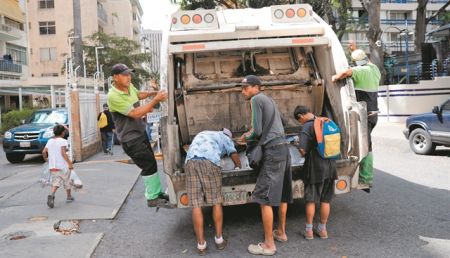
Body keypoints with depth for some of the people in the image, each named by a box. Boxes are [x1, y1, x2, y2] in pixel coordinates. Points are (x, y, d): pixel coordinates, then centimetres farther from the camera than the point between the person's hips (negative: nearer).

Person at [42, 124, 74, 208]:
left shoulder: (50, 141, 7)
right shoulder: (63, 141, -11)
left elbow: (44, 152, 1)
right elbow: (63, 153, -22)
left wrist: (46, 159, 20)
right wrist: (70, 163, -21)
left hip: (52, 166, 5)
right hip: (62, 166, -5)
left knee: (56, 182, 8)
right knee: (67, 181, 14)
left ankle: (51, 195, -18)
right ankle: (69, 197, 27)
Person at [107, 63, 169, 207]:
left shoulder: (129, 86, 0)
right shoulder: (114, 96, -26)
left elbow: (138, 94, 25)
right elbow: (135, 113, -27)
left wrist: (153, 93, 10)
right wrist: (156, 100, -27)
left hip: (141, 133, 9)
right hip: (130, 139, -9)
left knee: (150, 163, 16)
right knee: (149, 165, -5)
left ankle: (158, 192, 30)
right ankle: (152, 198, 9)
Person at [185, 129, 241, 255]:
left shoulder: (202, 134, 41)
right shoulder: (226, 138, 28)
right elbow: (236, 159, 27)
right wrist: (238, 168, 48)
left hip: (190, 161, 3)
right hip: (209, 161, -3)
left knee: (196, 205, 3)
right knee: (216, 202, 11)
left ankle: (201, 244, 6)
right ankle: (219, 239, 17)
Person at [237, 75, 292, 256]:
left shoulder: (256, 99, -7)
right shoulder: (269, 100, 21)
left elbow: (257, 131, -14)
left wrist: (246, 138, 5)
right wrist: (251, 136, 22)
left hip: (273, 150, -10)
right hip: (282, 147, 10)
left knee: (264, 197, -7)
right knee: (281, 194, 18)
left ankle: (269, 245, -2)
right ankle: (281, 232, 31)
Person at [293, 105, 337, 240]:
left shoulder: (306, 127, -15)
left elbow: (303, 150, -20)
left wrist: (306, 153, 1)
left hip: (315, 168, -6)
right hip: (330, 166, 6)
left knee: (311, 200, 7)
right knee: (325, 200, 13)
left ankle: (308, 230, 15)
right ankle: (322, 229, 23)